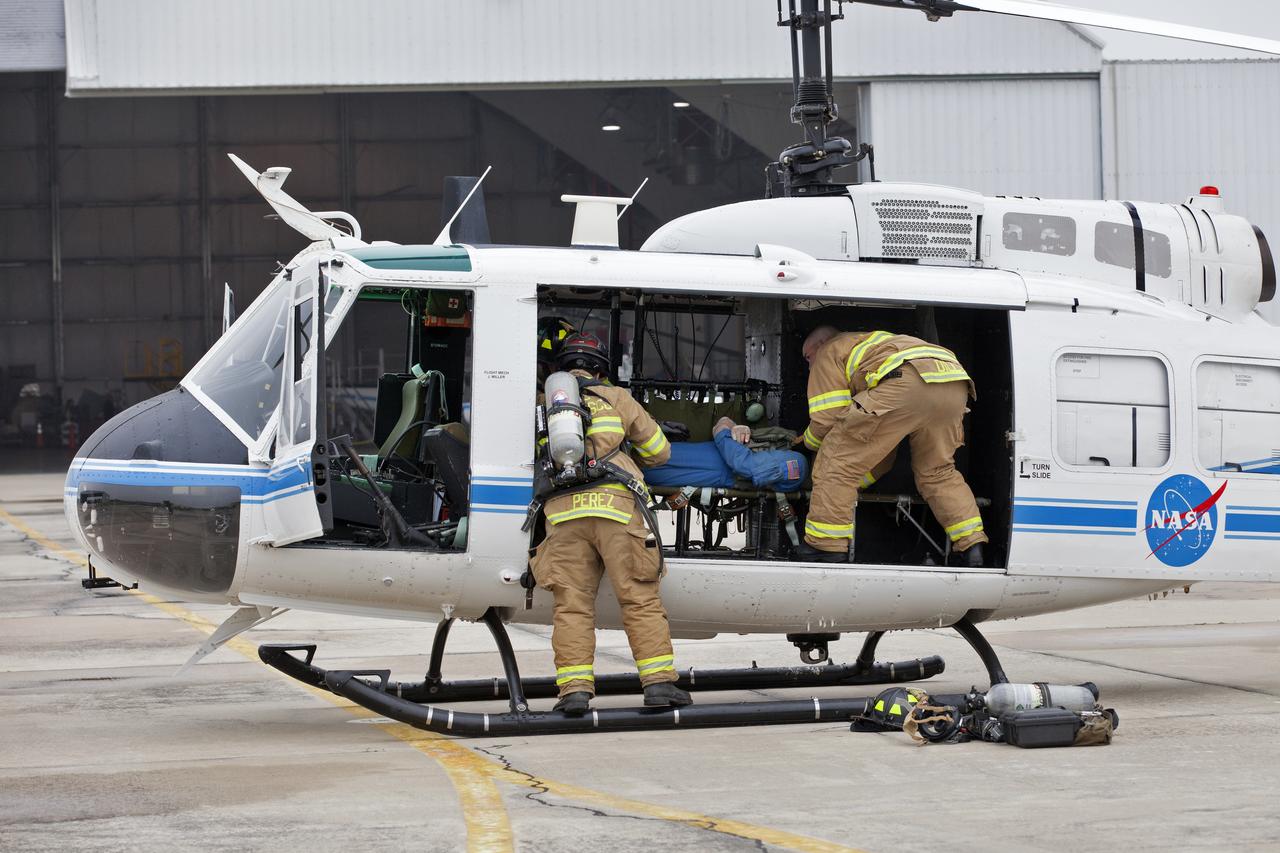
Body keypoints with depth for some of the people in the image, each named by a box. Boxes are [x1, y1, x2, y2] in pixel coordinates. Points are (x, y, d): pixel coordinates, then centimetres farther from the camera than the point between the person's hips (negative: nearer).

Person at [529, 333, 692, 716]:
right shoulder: (615, 398, 18)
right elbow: (659, 451, 25)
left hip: (562, 512, 2)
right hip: (614, 507, -2)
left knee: (571, 605, 1)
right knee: (640, 598, 1)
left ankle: (575, 688, -7)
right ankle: (659, 681, -4)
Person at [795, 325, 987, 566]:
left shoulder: (829, 353, 24)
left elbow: (826, 419, 11)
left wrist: (807, 441, 33)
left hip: (906, 382, -8)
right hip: (954, 387, 8)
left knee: (837, 458, 2)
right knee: (937, 471, 26)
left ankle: (827, 546, 2)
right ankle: (973, 546, 16)